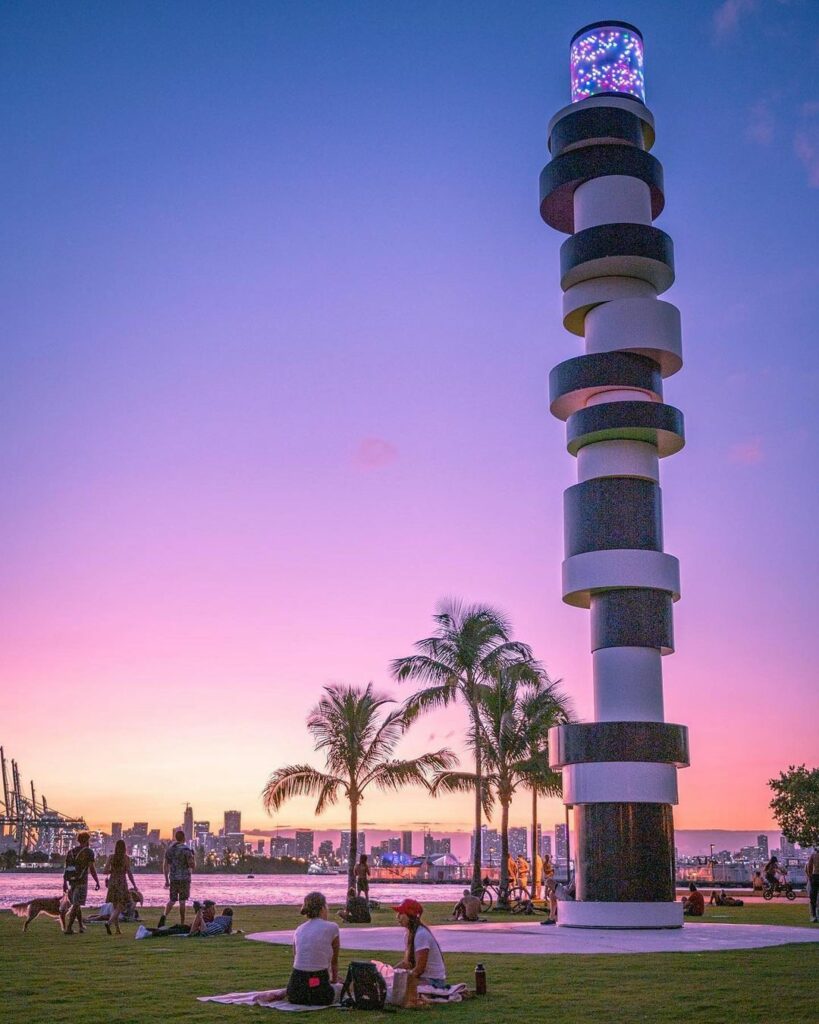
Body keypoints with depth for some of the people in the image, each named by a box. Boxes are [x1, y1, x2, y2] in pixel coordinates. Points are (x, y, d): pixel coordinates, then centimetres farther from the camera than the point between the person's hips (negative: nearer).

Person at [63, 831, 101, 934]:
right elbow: (92, 869, -10)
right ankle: (68, 928, -12)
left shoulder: (71, 851, 12)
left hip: (71, 881, 6)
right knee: (76, 905, -6)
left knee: (76, 903, 19)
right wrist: (97, 881, -2)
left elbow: (66, 868, 9)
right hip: (81, 881, -6)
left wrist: (64, 882, 12)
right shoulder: (88, 852, -5)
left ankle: (81, 926, 29)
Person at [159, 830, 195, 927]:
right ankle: (182, 924, 7)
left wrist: (167, 880, 14)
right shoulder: (186, 849, -9)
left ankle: (164, 916, -12)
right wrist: (193, 858, 7)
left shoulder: (169, 849, 6)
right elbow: (192, 865, -12)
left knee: (172, 900, 12)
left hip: (173, 878, 4)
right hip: (184, 878, -4)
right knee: (182, 901, 3)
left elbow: (165, 865, 8)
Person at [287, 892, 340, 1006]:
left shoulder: (299, 929, 12)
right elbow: (334, 961, 12)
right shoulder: (332, 927, -3)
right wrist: (334, 979, 33)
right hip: (317, 989, -6)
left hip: (295, 988, 6)